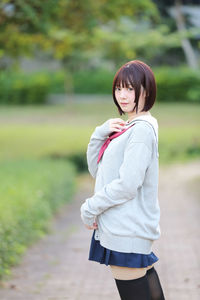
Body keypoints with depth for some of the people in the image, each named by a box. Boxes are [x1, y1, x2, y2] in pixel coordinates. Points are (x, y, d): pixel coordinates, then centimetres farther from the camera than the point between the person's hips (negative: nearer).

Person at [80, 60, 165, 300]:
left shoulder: (142, 129, -14)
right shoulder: (128, 127, 15)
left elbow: (127, 185, -21)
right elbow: (96, 170, 16)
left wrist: (90, 209, -10)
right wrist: (100, 134, 0)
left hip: (127, 233, -10)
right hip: (118, 228, 10)